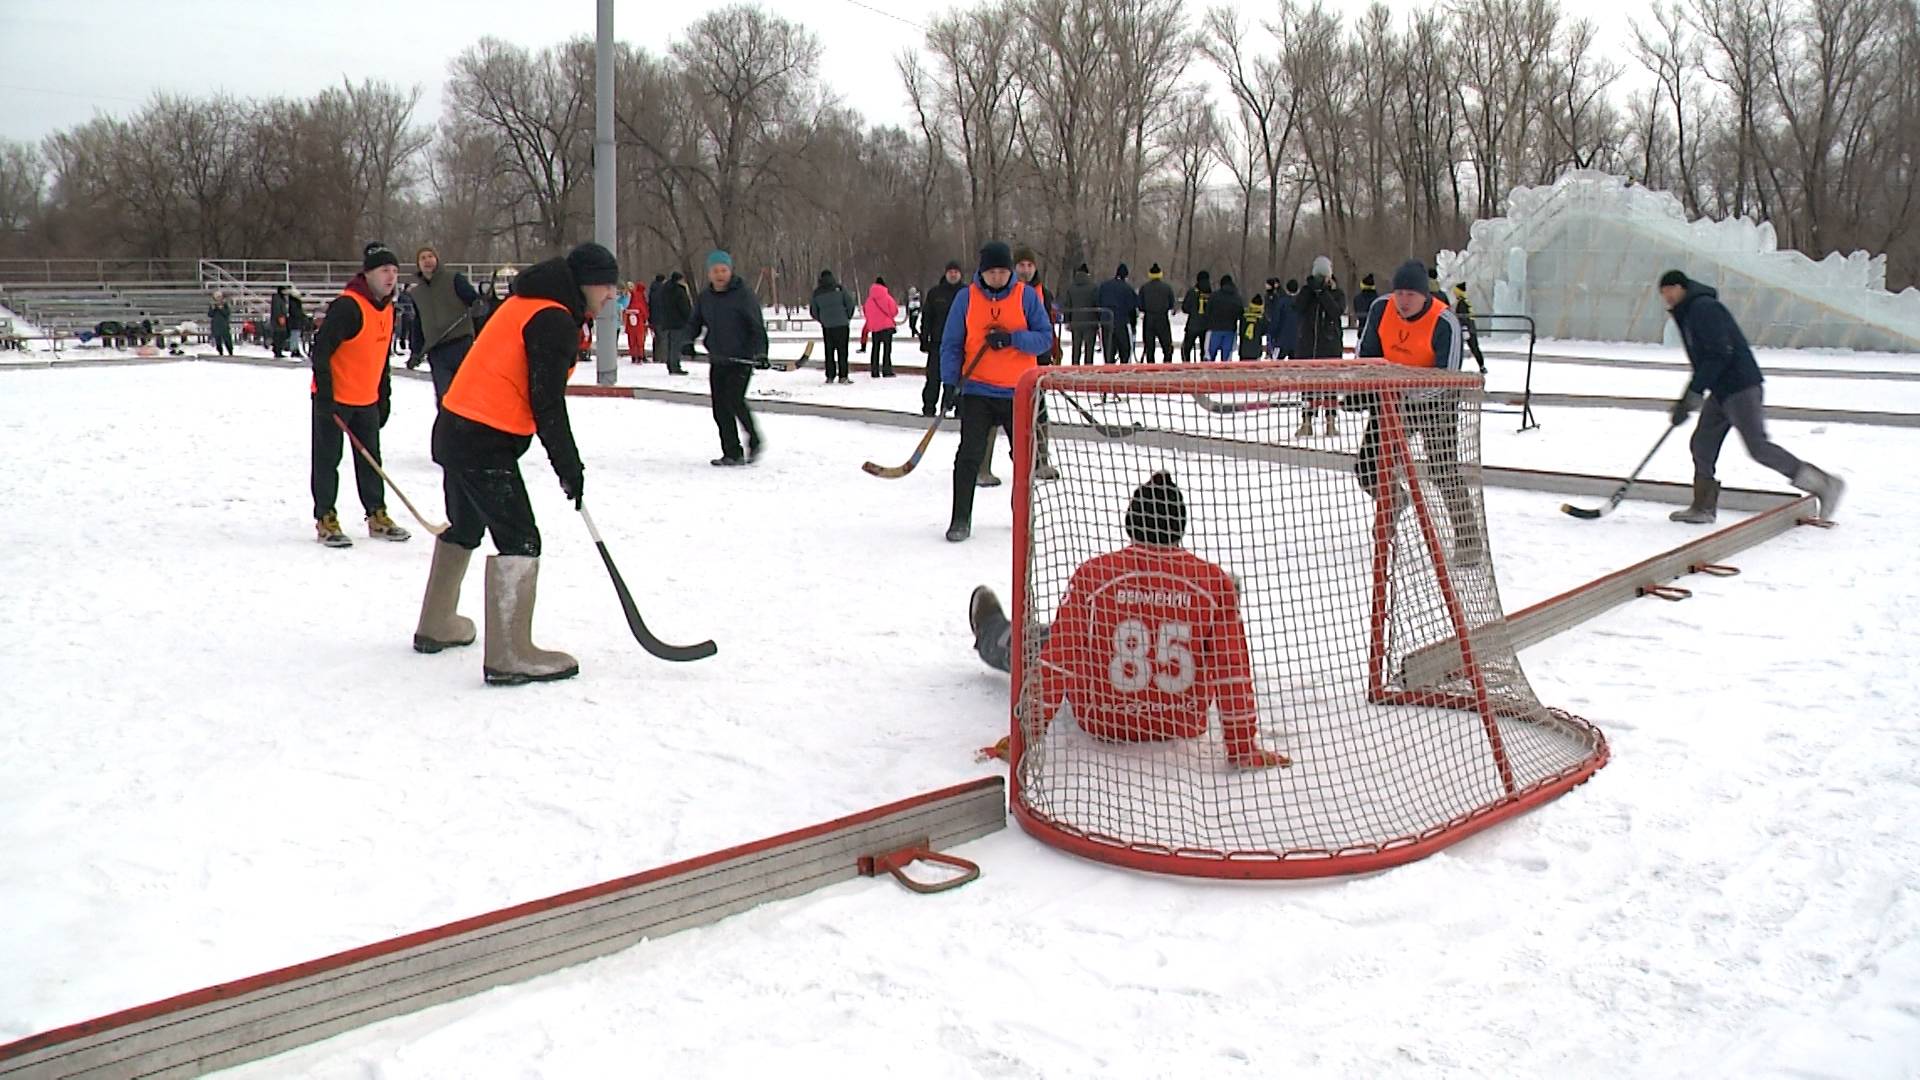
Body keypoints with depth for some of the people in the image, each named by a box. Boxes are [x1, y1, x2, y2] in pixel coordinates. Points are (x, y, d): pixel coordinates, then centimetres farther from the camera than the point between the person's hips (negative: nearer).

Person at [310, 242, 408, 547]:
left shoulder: (387, 309, 8)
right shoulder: (347, 306, -20)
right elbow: (321, 349, -22)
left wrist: (384, 397, 17)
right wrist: (324, 394, -23)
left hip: (367, 400, 8)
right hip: (334, 397, -8)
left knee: (370, 458, 13)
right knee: (327, 459, 1)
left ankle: (377, 517, 22)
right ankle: (325, 521, 8)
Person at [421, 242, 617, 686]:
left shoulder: (527, 303, 16)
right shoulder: (553, 321, -14)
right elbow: (547, 404, -18)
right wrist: (569, 468, -10)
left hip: (455, 431, 11)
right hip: (485, 442, -11)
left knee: (463, 529, 24)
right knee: (519, 540, -10)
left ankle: (436, 627, 40)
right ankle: (509, 656, -12)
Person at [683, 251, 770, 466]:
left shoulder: (744, 295, -8)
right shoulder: (704, 297, 9)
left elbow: (757, 327, -10)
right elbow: (695, 322, 20)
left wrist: (760, 353, -19)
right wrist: (688, 341, 2)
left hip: (742, 359, -6)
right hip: (717, 360, 6)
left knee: (734, 400, -19)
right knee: (720, 408, 3)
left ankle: (754, 442, 3)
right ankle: (732, 454, 11)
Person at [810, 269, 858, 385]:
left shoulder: (817, 292, 5)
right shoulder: (839, 289, -1)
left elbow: (813, 311, 10)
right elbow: (850, 304, -3)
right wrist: (848, 318, 11)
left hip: (826, 326, 2)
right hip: (841, 324, -2)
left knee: (829, 352, 8)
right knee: (842, 350, 2)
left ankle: (830, 376, 4)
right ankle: (842, 376, -2)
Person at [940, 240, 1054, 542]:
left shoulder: (1027, 296, -2)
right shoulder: (966, 297, -1)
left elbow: (1045, 337, -4)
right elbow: (951, 344, 2)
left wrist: (1011, 338, -20)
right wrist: (950, 382, -9)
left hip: (1019, 391, 1)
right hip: (977, 390, -1)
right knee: (969, 455, -9)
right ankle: (961, 519, 0)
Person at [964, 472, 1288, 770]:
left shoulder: (1092, 575, -19)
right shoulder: (1215, 582, -17)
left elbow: (1058, 659, -16)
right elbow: (1232, 671, -15)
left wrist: (1028, 733, -9)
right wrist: (1243, 748, -6)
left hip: (1102, 721, -1)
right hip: (1183, 725, 2)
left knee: (1039, 645, 27)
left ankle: (992, 636, 60)